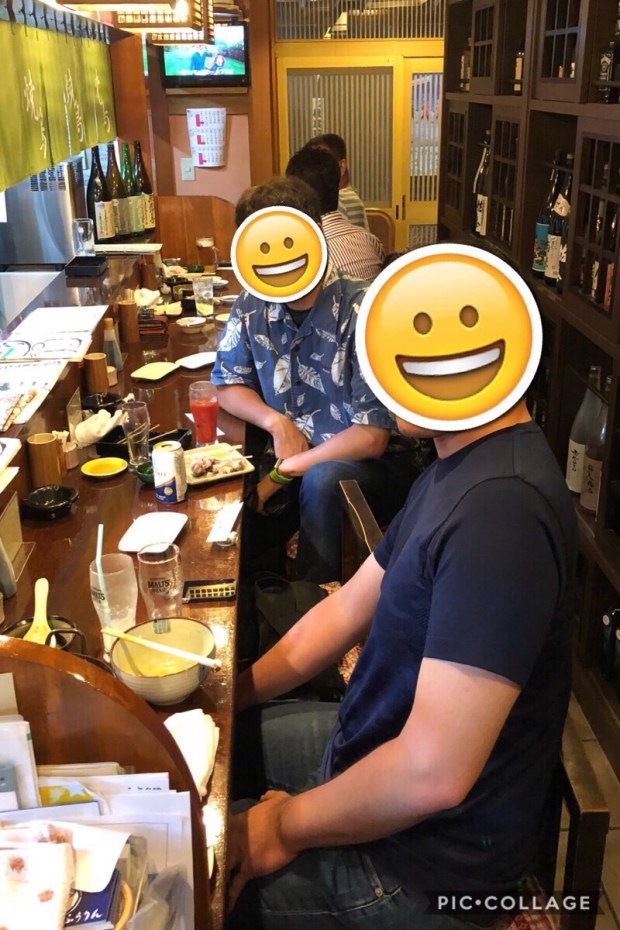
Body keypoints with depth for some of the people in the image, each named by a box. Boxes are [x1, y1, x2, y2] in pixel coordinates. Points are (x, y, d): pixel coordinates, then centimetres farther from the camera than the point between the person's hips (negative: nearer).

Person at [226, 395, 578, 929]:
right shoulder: (459, 467, 1)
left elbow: (432, 774, -34)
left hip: (425, 862, -9)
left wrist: (286, 827, -17)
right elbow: (350, 609, 9)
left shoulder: (503, 507, -33)